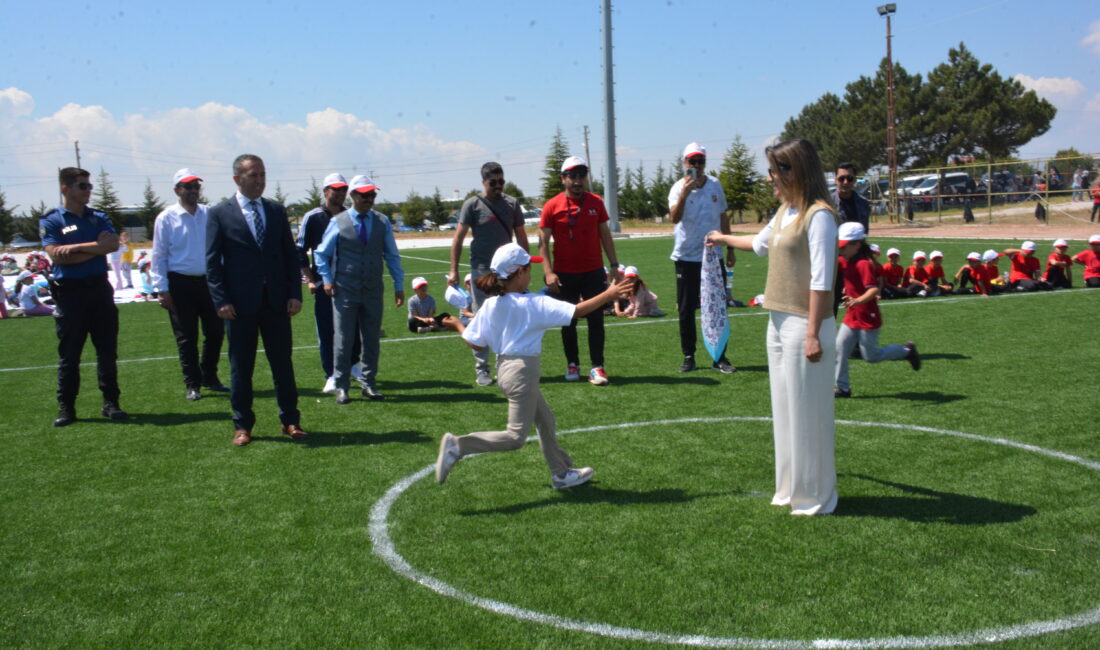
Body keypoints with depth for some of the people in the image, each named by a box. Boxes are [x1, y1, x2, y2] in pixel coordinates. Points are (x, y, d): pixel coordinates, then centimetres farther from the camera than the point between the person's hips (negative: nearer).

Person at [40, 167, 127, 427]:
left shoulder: (98, 218, 11)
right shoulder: (51, 221, 0)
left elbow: (113, 244, -6)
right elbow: (57, 256, -13)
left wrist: (76, 247, -13)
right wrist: (96, 248, -10)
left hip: (100, 288, 3)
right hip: (70, 291, -3)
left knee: (107, 349, 5)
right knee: (69, 353, 3)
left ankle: (110, 403, 13)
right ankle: (66, 408, 11)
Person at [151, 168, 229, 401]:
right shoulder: (166, 218, -5)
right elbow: (159, 256, -3)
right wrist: (162, 289, -8)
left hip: (208, 281, 3)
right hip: (180, 283, -3)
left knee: (215, 331, 8)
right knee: (186, 337, 4)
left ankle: (209, 377, 26)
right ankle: (192, 384, 14)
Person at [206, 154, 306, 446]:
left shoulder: (277, 211, 9)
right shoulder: (219, 214, 0)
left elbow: (290, 255, 10)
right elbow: (212, 262, -2)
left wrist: (294, 293, 0)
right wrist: (221, 301, -10)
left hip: (276, 302, 3)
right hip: (240, 304, -3)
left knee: (283, 364, 8)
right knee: (241, 367, 6)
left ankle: (290, 421, 18)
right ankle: (242, 426, 17)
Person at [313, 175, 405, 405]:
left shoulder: (382, 222, 5)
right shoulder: (338, 222, -2)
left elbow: (392, 255, 10)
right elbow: (321, 253, 7)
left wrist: (399, 285, 6)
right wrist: (327, 279, -3)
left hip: (373, 292, 3)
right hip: (345, 291, -2)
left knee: (371, 340, 8)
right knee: (343, 340, 1)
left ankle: (369, 385, 19)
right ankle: (341, 387, 10)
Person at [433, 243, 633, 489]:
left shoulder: (489, 305, 0)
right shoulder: (535, 303, -14)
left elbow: (475, 342, 3)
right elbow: (576, 311, -17)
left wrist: (458, 326, 22)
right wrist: (608, 294, -9)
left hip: (505, 366, 8)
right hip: (523, 369, -8)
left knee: (545, 421, 21)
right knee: (515, 437, -1)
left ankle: (561, 473, 32)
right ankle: (459, 445, -15)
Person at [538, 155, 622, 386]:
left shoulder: (596, 203, 3)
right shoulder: (552, 207, -5)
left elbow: (605, 235, 10)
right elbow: (543, 242, -4)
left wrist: (614, 265, 5)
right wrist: (548, 273, -13)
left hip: (594, 272, 2)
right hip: (565, 274, -1)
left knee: (596, 320, 0)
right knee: (568, 322, 8)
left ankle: (597, 367, 5)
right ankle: (572, 364, 21)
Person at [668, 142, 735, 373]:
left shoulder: (715, 185, 4)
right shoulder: (678, 188, -7)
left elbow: (723, 217, 14)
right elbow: (674, 217, -25)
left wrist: (730, 249, 14)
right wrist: (685, 192, -38)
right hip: (686, 257, -2)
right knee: (686, 310, 4)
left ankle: (719, 357, 13)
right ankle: (688, 356, 14)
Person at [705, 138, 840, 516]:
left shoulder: (818, 215, -14)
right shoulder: (785, 212, 12)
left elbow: (821, 279, -19)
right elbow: (760, 244, 34)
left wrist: (813, 333, -22)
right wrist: (724, 240, 50)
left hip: (803, 325, -9)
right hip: (778, 322, 9)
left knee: (808, 412, 0)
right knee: (785, 409, 15)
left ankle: (815, 497, 13)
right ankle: (792, 488, 27)